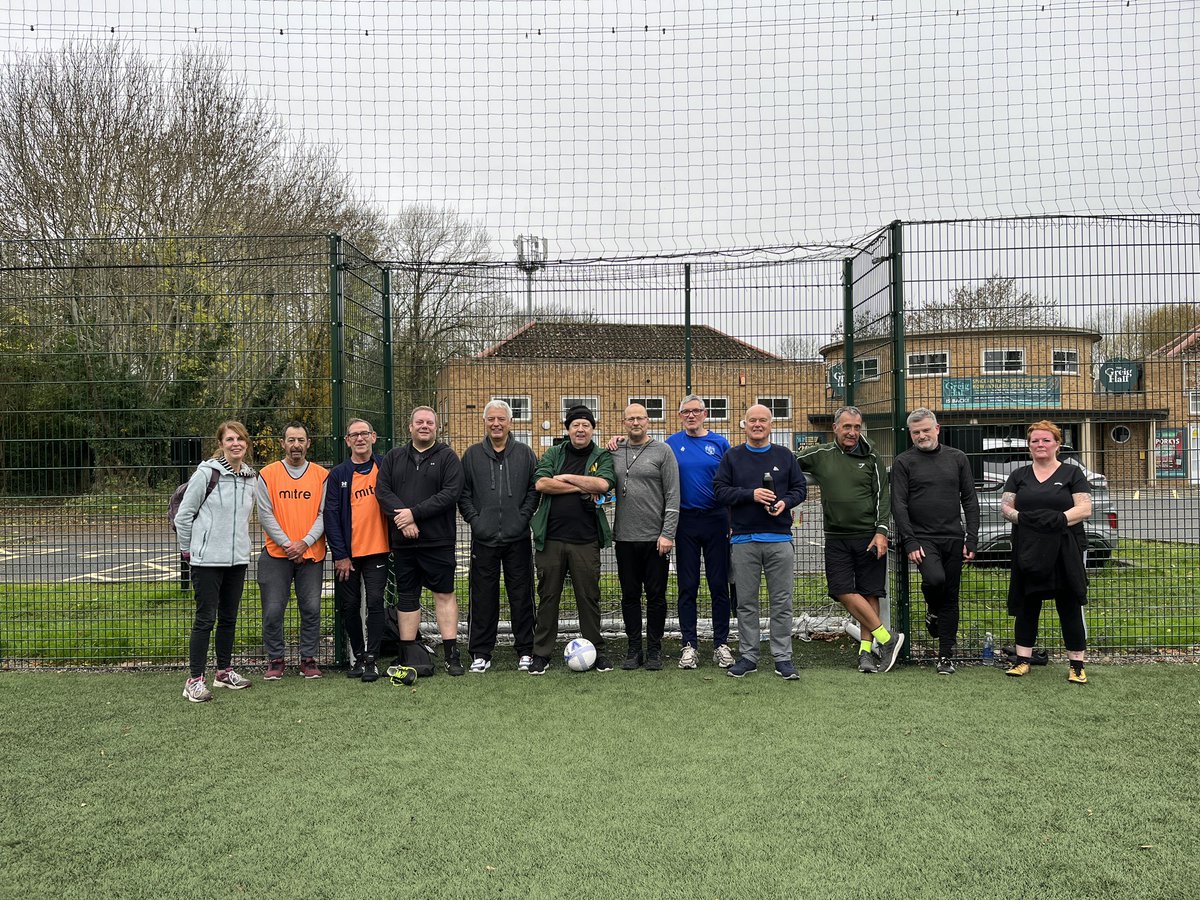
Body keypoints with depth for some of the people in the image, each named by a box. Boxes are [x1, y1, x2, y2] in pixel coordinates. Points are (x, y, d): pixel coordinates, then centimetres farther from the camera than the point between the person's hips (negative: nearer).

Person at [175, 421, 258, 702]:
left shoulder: (250, 477, 7)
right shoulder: (206, 473, -10)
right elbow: (183, 515, -5)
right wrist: (187, 549, 0)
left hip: (238, 558, 6)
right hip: (207, 559, -6)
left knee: (229, 617, 14)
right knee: (205, 618, -4)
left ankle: (224, 671, 27)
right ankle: (194, 679, 3)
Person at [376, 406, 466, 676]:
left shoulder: (448, 457, 2)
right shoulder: (393, 458, 12)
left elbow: (451, 493, -11)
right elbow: (382, 490, 1)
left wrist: (414, 513, -15)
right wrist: (403, 518, -14)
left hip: (438, 541, -3)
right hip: (402, 541, 3)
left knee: (444, 594, 0)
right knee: (406, 597, 8)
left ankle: (452, 655, 5)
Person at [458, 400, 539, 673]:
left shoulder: (525, 454, 6)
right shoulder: (472, 455, 8)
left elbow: (534, 489, 4)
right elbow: (463, 493, 7)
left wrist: (523, 517, -7)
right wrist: (474, 519, -4)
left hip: (518, 538, 0)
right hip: (483, 538, 1)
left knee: (522, 596, 6)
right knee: (483, 598, 5)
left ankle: (525, 651, 16)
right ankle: (480, 653, 14)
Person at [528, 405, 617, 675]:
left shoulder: (602, 457, 8)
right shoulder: (553, 454, 10)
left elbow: (603, 484, -12)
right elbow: (541, 484, -7)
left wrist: (566, 477, -6)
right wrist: (582, 488, -8)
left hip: (586, 540, -1)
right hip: (551, 538, 1)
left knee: (589, 597, 4)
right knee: (548, 597, 6)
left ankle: (596, 651, 17)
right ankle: (541, 653, 15)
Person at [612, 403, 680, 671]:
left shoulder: (662, 451, -1)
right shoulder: (615, 453, 9)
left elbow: (673, 496, -6)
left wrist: (668, 533, -11)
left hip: (655, 538, -3)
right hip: (624, 538, 3)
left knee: (656, 596, 4)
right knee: (630, 596, 9)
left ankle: (654, 650, 15)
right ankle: (634, 649, 18)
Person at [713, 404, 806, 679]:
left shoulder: (784, 456, 11)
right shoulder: (732, 457, 8)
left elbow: (800, 488, 11)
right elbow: (720, 490, 0)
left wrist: (785, 502, -9)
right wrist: (751, 494, -13)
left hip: (779, 539, 1)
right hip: (744, 540, 0)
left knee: (781, 602, 2)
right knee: (746, 602, 5)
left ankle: (782, 658, 10)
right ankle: (747, 656, 14)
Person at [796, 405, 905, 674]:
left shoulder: (870, 459, 5)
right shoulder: (820, 455, 6)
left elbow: (883, 497, 3)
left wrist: (881, 532, -6)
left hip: (869, 536, -1)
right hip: (836, 537, 1)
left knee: (869, 594, 1)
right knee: (843, 591, -9)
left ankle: (866, 650, 10)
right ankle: (887, 639, 1)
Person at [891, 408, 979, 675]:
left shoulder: (957, 458, 11)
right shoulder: (903, 462, 2)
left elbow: (970, 501, 10)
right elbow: (899, 505, -3)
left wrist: (972, 539, 2)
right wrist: (910, 542, -12)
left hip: (953, 538, 3)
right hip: (921, 537, -3)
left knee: (950, 597, 5)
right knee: (935, 578, -28)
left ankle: (946, 656, 16)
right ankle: (932, 611, 6)